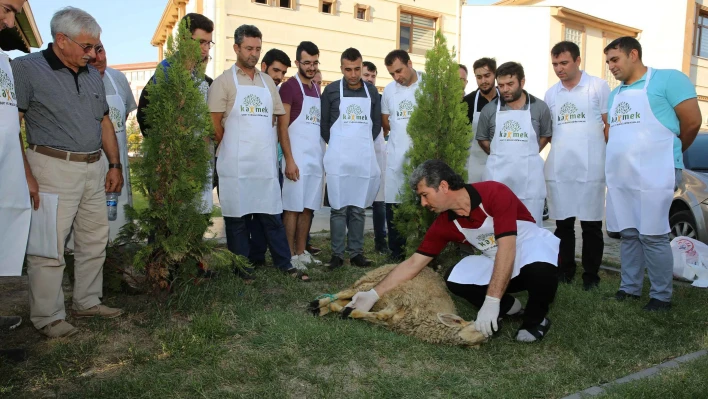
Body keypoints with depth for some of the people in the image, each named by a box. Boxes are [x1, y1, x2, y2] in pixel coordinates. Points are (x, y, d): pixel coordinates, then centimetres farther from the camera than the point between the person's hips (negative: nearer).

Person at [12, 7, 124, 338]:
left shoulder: (92, 75, 13)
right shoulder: (26, 68, -7)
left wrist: (115, 164, 14)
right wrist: (26, 175, -17)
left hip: (94, 168, 7)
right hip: (54, 169, -7)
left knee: (94, 240, 12)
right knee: (50, 246, -2)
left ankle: (88, 302, 26)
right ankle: (48, 317, 10)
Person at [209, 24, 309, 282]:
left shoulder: (267, 81, 15)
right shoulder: (224, 81, 1)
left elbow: (280, 121, 15)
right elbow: (215, 125, -2)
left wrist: (289, 158, 11)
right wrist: (234, 150, 3)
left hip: (266, 163, 4)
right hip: (235, 165, -3)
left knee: (272, 215, 8)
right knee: (237, 217, 4)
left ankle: (284, 264, 18)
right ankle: (242, 268, 16)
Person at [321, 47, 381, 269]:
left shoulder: (371, 90, 9)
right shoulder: (331, 90, 0)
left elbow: (377, 123, 14)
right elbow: (323, 123, 5)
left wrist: (364, 143, 8)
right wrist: (336, 146, 5)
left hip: (364, 157, 2)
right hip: (338, 158, -2)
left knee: (358, 208, 7)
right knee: (339, 208, 0)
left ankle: (357, 252, 14)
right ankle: (337, 253, 8)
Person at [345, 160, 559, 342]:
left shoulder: (495, 193, -28)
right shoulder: (445, 223, -10)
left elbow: (506, 249, -35)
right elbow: (413, 263, -6)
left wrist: (491, 302, -40)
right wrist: (374, 294, -13)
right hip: (495, 261, 5)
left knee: (539, 269, -39)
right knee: (456, 281, -18)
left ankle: (536, 319, -7)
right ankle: (508, 307, 9)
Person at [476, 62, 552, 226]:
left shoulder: (539, 107, 2)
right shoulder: (489, 109, 2)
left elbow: (546, 135, 12)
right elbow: (482, 138, 12)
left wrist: (528, 154, 3)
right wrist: (499, 155, 5)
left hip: (529, 176, 0)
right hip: (497, 175, 1)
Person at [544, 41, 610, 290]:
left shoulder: (598, 87, 1)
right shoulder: (550, 94, 12)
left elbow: (610, 125, 2)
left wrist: (610, 158, -4)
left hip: (590, 168, -3)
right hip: (558, 170, 4)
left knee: (591, 225, 3)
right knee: (563, 224, 9)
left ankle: (591, 275, 14)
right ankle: (565, 270, 20)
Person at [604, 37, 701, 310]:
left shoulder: (667, 79, -2)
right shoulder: (615, 94, 20)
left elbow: (692, 121, -5)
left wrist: (671, 153, 6)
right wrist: (617, 157, 12)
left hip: (654, 174, -7)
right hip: (619, 176, 7)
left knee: (652, 235, -5)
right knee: (628, 234, 11)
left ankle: (662, 295, 7)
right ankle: (630, 287, 20)